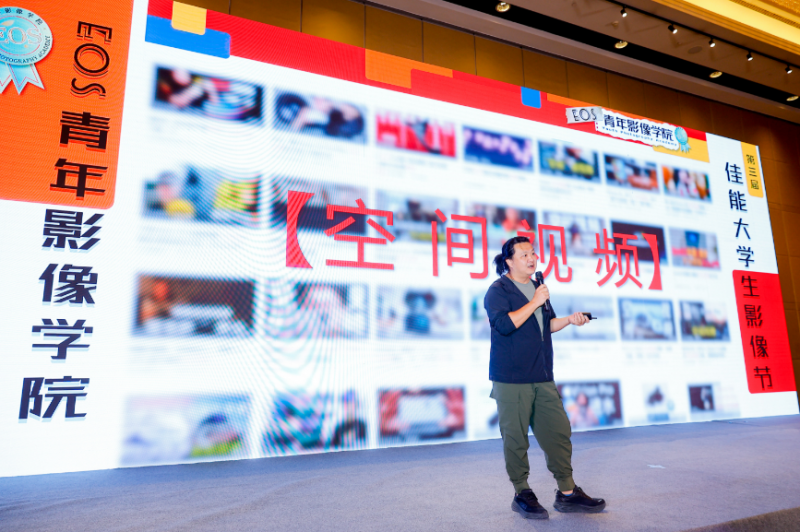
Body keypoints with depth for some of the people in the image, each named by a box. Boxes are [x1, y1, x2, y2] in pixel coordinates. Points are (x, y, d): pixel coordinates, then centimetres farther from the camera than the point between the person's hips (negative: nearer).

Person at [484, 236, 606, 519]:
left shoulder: (537, 288, 18)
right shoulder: (498, 290, -6)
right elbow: (504, 324, -21)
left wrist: (568, 320, 6)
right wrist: (534, 302, -16)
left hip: (543, 378, 7)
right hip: (511, 380, -7)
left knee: (559, 432, 7)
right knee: (516, 438, 0)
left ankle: (567, 493, 20)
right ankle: (522, 494, 17)